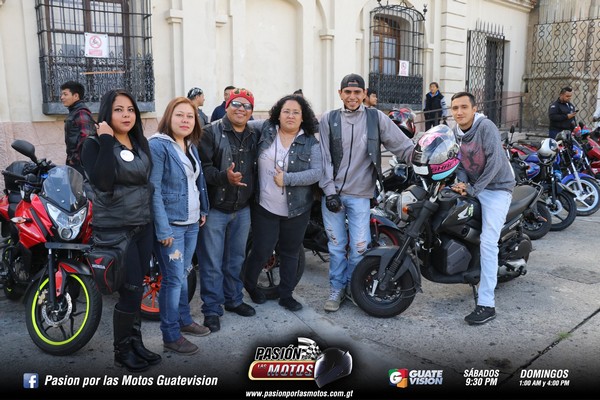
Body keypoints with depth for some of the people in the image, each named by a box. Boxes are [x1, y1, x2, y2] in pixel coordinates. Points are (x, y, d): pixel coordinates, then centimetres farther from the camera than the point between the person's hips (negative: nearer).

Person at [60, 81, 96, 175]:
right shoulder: (74, 112, 16)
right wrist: (71, 157, 16)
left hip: (80, 162, -10)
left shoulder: (81, 113, -15)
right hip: (73, 161, 10)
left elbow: (86, 137, -26)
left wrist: (76, 158, -19)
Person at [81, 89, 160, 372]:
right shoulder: (95, 144, -9)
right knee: (131, 291, -4)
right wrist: (106, 141, -22)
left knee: (136, 289, 13)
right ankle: (122, 351, 16)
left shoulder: (141, 143, 8)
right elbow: (102, 181, -27)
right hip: (114, 230, -5)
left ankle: (136, 343, 28)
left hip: (143, 226, 6)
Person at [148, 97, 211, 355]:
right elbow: (153, 190, -19)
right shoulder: (158, 145, -14)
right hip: (171, 224, -7)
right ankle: (171, 336, 12)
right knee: (173, 279, -1)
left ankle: (184, 320, 33)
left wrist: (203, 209, 13)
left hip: (192, 223, 8)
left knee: (183, 274, 19)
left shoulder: (191, 145, 10)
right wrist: (162, 229, -21)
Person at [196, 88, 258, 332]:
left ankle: (234, 300, 35)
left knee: (236, 259, 18)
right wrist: (225, 177, -32)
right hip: (215, 209, -5)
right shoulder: (212, 132, -9)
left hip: (242, 209, 6)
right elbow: (203, 166, -18)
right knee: (212, 263, 2)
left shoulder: (254, 136, 9)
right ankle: (212, 310, 15)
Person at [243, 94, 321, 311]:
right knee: (261, 251, 5)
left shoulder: (310, 142, -2)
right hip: (265, 207, -1)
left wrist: (287, 179, -19)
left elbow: (316, 172, -11)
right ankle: (249, 283, 36)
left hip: (297, 210, 1)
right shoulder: (265, 131, 0)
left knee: (290, 253, 14)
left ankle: (286, 295, 33)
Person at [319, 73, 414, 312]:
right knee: (336, 244, 9)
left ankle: (353, 285, 25)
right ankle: (337, 288, 26)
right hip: (332, 193, 1)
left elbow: (403, 146, 1)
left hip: (360, 194, 0)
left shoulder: (376, 118, 1)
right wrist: (329, 191, -7)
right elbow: (324, 158, -1)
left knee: (359, 246, 1)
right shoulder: (329, 119, 3)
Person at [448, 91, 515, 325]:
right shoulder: (455, 133, 5)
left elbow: (495, 161, -21)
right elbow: (460, 162, 8)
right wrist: (462, 182, -12)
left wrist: (473, 189, -22)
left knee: (487, 242, -15)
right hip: (473, 186, 8)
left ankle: (486, 304, -13)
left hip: (497, 188, -8)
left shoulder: (486, 127, -16)